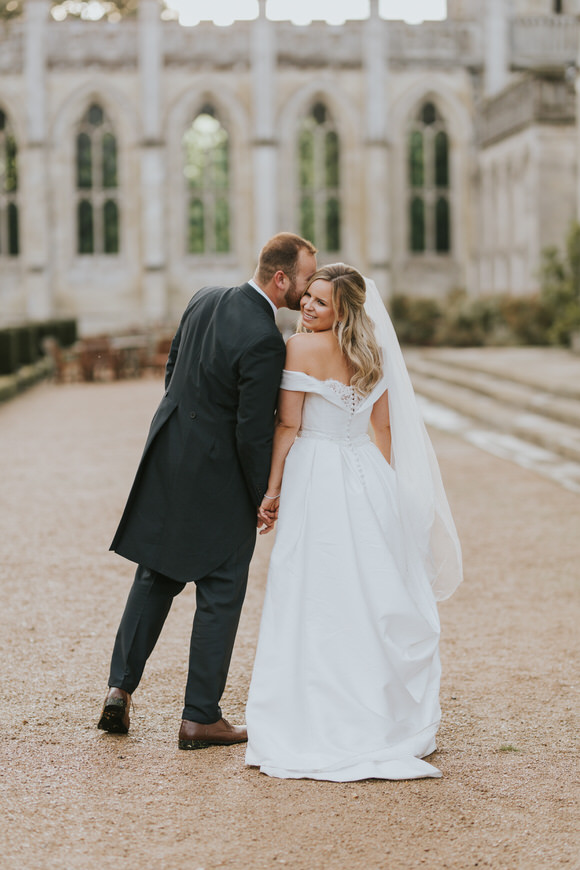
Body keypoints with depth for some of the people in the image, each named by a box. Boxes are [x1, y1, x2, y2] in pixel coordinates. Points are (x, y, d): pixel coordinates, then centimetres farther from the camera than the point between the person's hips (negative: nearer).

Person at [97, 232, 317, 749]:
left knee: (155, 580, 19)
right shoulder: (264, 342, -24)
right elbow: (254, 431, -21)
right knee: (221, 595, 6)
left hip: (168, 456, 8)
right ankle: (200, 717, 12)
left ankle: (120, 688, 19)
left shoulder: (205, 299, 1)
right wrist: (264, 498, -7)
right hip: (218, 478, -8)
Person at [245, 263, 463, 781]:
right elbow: (385, 427, 13)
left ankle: (318, 729, 4)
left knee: (318, 606, -1)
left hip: (317, 479, -6)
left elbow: (288, 426, -10)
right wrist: (386, 490, 21)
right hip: (369, 479, 6)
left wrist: (273, 490, -3)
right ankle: (391, 723, 19)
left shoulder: (302, 347, -9)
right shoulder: (373, 353, 9)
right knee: (379, 603, 11)